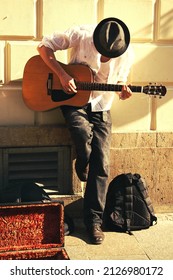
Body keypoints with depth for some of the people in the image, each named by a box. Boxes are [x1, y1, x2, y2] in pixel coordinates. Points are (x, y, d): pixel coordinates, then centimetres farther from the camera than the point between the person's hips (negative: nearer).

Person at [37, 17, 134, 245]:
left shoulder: (127, 54, -9)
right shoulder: (81, 35, -18)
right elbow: (44, 46, -13)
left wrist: (124, 93, -17)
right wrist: (62, 75, -24)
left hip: (101, 108, 2)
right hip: (73, 100, -2)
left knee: (101, 165, -8)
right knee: (83, 132, -34)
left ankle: (94, 221, 2)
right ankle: (82, 164, 3)